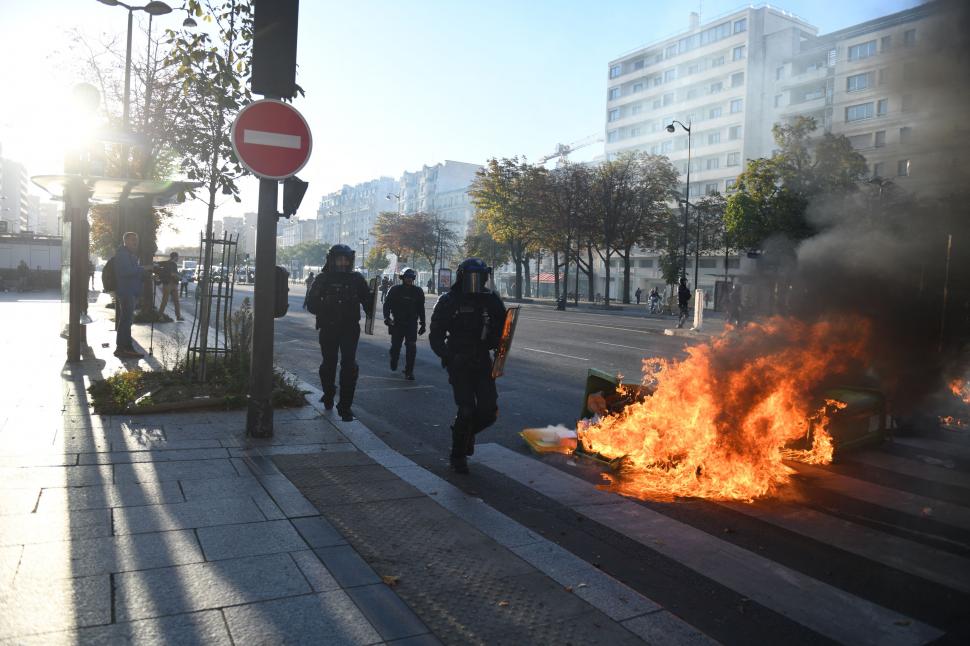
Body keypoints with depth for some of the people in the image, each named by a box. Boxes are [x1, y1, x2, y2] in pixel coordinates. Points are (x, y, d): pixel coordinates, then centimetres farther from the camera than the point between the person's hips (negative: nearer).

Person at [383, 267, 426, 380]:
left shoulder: (418, 291, 5)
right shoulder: (395, 290, -1)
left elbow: (421, 308, 12)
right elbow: (387, 304, -1)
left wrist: (422, 324, 11)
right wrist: (387, 317, -17)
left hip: (412, 324, 0)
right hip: (397, 323, 0)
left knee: (411, 348, -9)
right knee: (395, 346, 9)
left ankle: (409, 372, -3)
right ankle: (393, 363, 39)